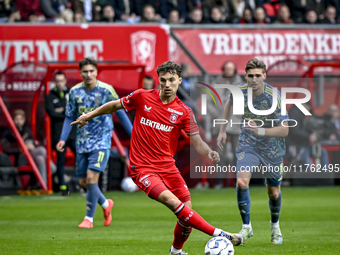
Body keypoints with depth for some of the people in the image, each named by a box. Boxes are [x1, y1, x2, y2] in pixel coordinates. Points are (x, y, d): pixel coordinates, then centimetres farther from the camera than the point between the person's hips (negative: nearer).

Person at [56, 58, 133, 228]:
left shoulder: (106, 90, -8)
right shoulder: (75, 92, 0)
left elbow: (120, 113, 2)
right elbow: (69, 117, 8)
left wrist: (133, 134, 3)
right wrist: (63, 139, -3)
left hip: (101, 142, -4)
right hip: (82, 142, 4)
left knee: (91, 178, -16)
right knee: (83, 182, 6)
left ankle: (89, 218, -5)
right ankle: (105, 204, 33)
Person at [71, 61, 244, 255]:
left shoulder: (184, 112, -1)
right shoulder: (142, 97, -3)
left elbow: (197, 142, -2)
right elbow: (115, 106, 13)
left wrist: (209, 153, -23)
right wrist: (89, 116, 18)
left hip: (167, 166, 4)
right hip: (142, 168, -4)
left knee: (187, 209, -3)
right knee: (172, 202, -25)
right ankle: (219, 234, -24)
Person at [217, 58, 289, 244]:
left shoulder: (274, 97, -26)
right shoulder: (240, 91, -14)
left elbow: (284, 130, -26)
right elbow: (230, 104, 13)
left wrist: (260, 131, -40)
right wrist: (223, 130, 13)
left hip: (272, 148, -2)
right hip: (248, 145, 2)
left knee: (273, 192, 9)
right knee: (242, 182, -20)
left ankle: (275, 225, 39)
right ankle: (246, 227, -4)